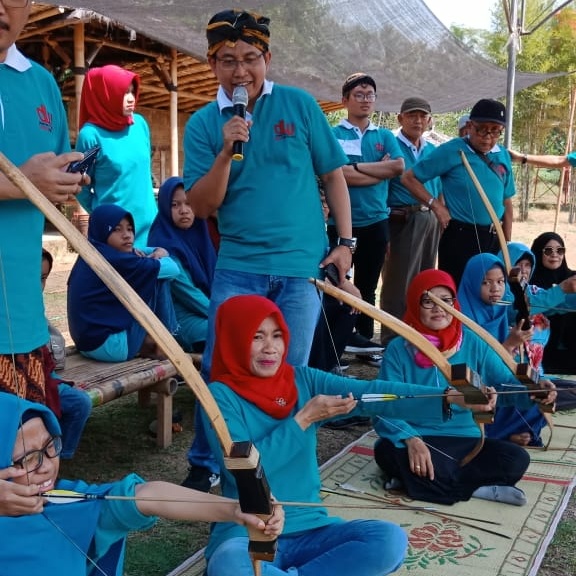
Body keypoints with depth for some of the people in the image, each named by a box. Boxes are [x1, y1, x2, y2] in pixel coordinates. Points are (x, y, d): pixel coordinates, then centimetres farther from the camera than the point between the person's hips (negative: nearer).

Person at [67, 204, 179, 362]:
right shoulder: (116, 260, -16)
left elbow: (131, 251, 26)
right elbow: (172, 269, -11)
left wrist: (158, 251, 5)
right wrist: (159, 258, 12)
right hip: (111, 346, -10)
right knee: (158, 280, -3)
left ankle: (148, 340, 16)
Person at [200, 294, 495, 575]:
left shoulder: (303, 380, 4)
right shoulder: (220, 395, -7)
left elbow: (370, 393, -10)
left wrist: (450, 396, -24)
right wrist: (303, 419, -17)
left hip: (310, 528, 4)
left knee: (390, 539, -19)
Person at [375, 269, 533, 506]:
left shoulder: (473, 343, 3)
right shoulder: (398, 349, -6)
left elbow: (507, 381, -8)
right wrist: (411, 439, -32)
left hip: (463, 440, 2)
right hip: (414, 440, -2)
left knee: (517, 459, -21)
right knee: (390, 453, -35)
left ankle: (420, 479, -18)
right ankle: (479, 488, -19)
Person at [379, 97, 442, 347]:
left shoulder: (433, 151, 15)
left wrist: (441, 217, 14)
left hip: (430, 220, 7)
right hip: (403, 220, -7)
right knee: (399, 282, -4)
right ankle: (392, 342, 3)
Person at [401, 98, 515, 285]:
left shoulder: (503, 156, 7)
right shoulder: (451, 151, -8)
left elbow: (506, 202, 14)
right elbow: (409, 178, -6)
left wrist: (507, 243, 12)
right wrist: (436, 205, -11)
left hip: (493, 238, 6)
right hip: (459, 237, -5)